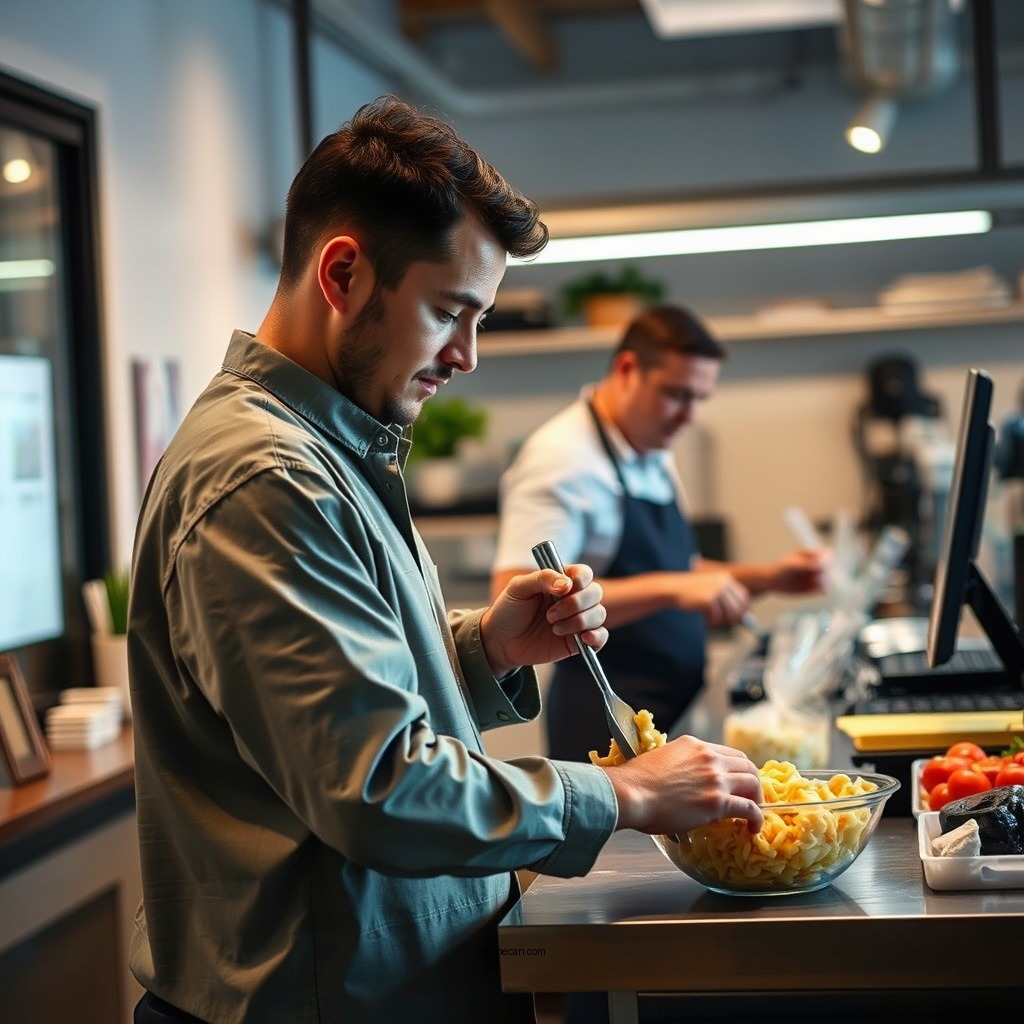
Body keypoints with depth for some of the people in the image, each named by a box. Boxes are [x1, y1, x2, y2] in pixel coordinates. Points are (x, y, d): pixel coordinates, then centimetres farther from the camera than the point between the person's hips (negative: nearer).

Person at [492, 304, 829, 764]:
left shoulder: (654, 456, 13)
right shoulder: (562, 457, -15)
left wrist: (765, 577, 7)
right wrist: (670, 588, -31)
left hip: (678, 712, 9)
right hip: (608, 728, -8)